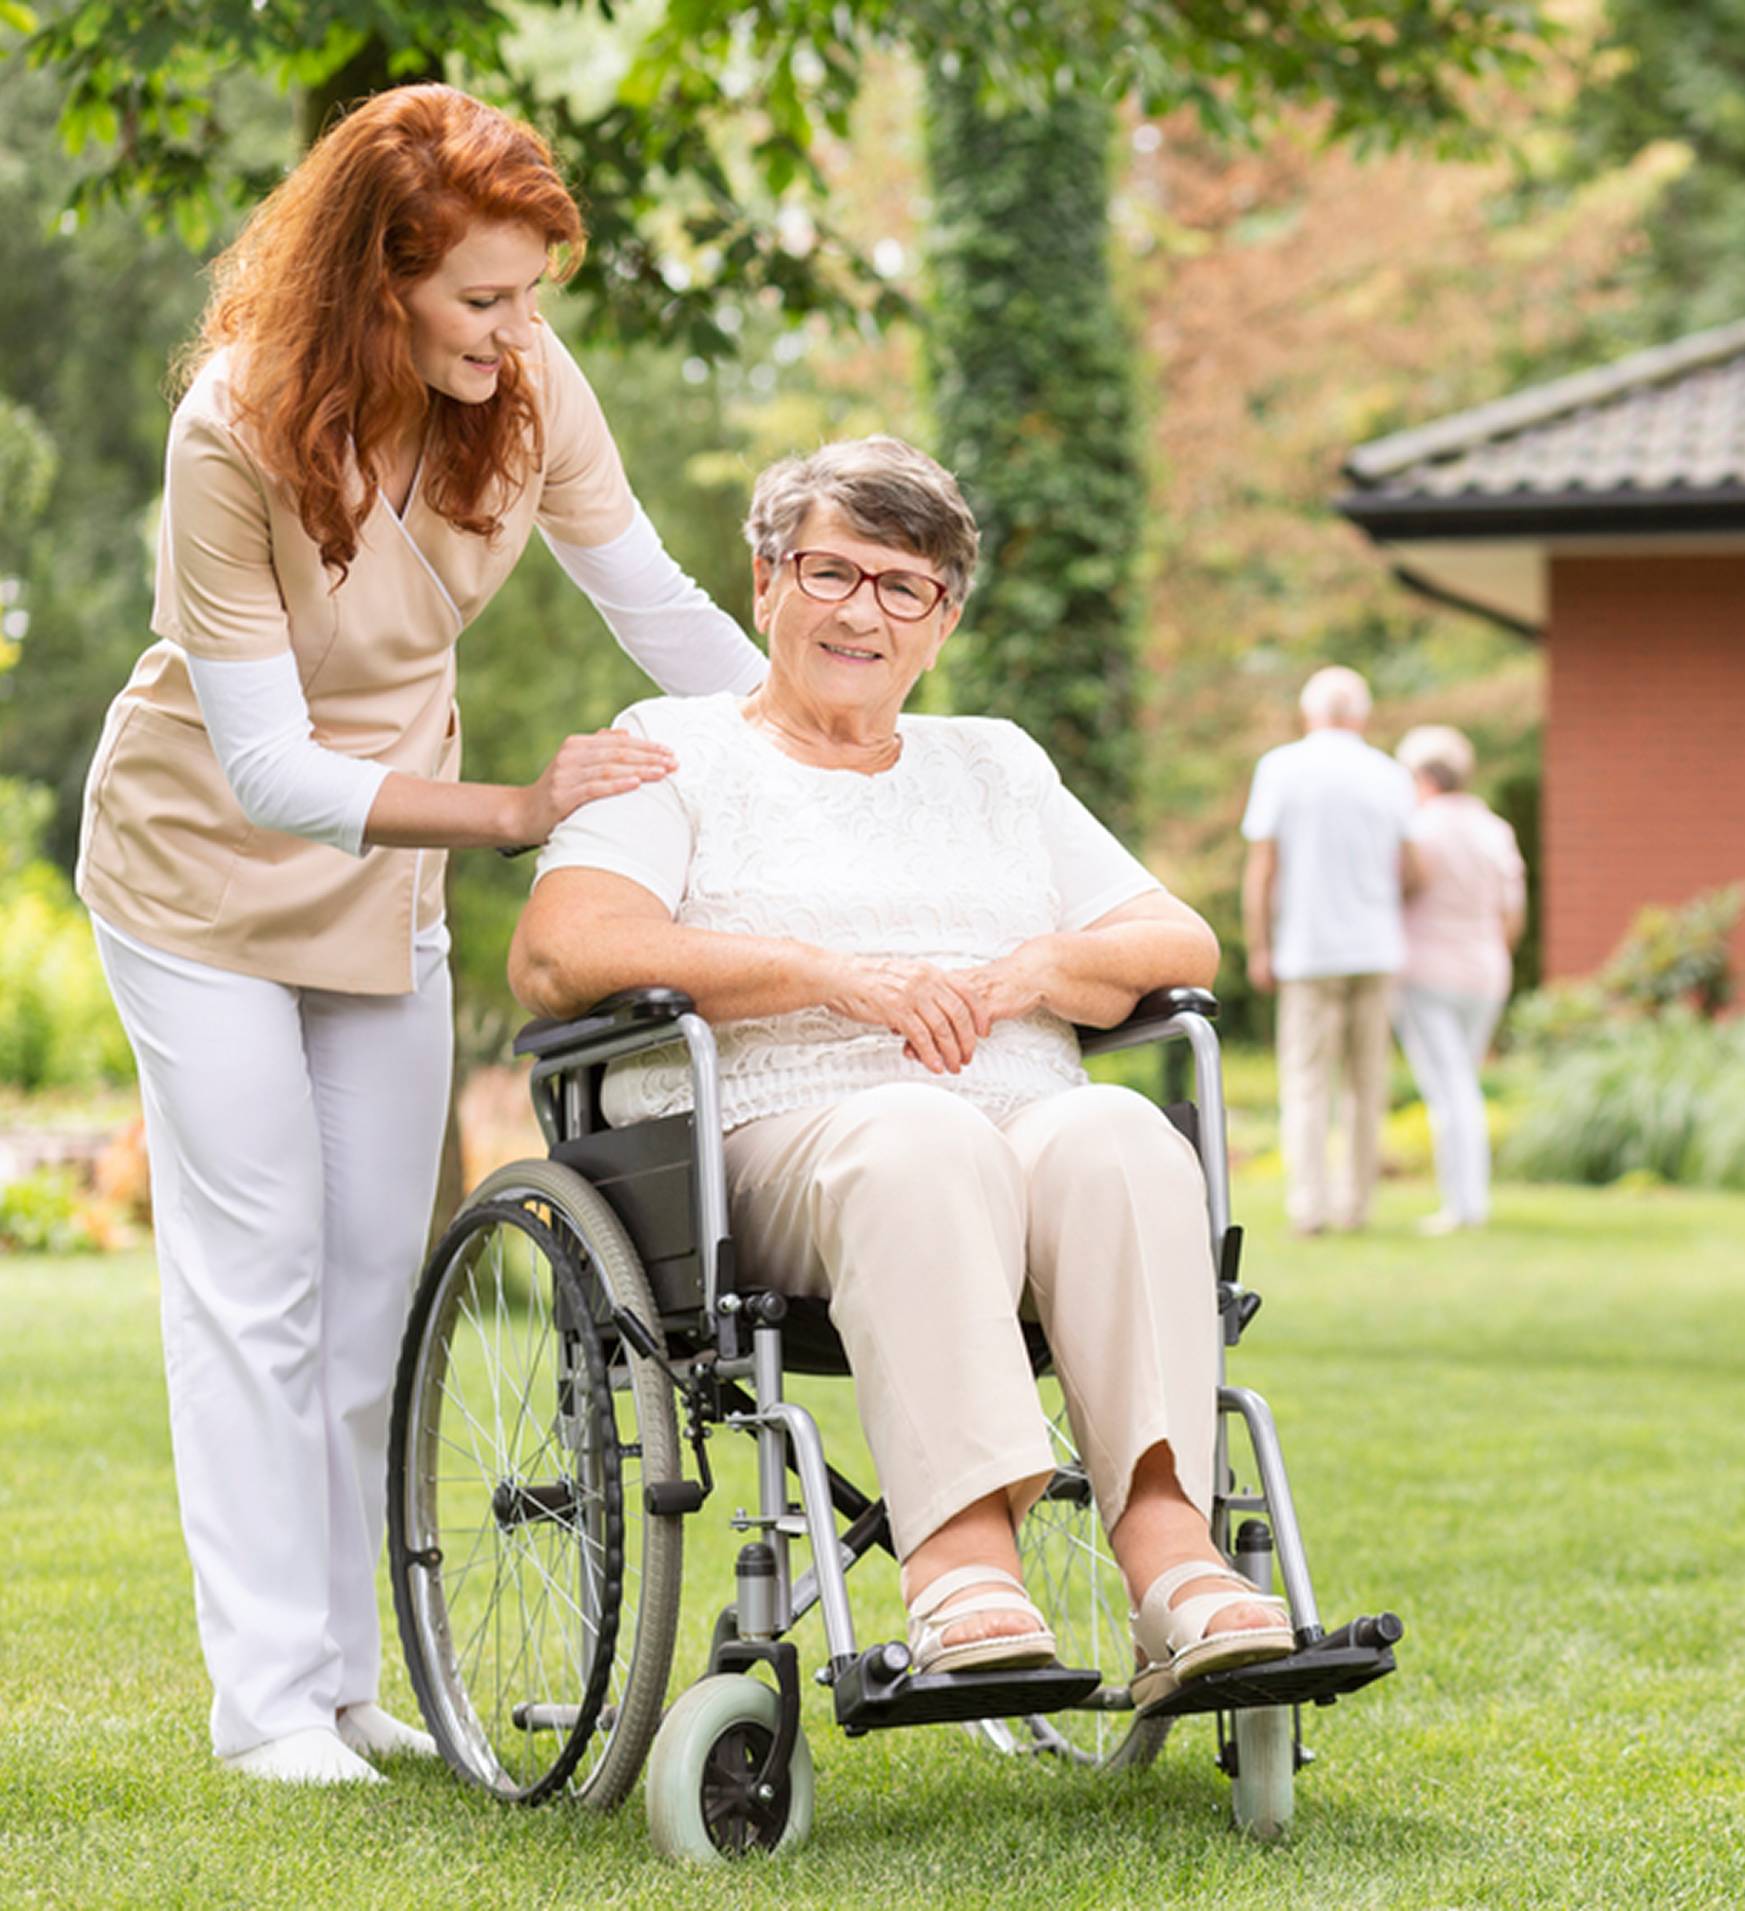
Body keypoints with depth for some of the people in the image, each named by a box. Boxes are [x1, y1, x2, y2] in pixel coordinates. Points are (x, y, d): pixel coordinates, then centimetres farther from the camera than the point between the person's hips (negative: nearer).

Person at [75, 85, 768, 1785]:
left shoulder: (525, 387, -18)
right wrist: (516, 809, -42)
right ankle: (265, 1695, 4)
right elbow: (271, 768, -32)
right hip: (208, 862, -5)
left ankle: (344, 1679, 18)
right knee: (256, 1276, -4)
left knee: (378, 1274, 8)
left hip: (385, 869, 5)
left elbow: (662, 610, -8)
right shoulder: (236, 435, -32)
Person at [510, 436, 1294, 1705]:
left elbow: (1184, 947, 22)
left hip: (1028, 1124, 4)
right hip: (773, 1147, -3)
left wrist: (1036, 971, 0)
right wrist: (830, 974, -9)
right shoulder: (673, 752, 17)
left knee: (1116, 1132, -32)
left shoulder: (997, 765, 30)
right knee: (921, 1137, -38)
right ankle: (961, 1555, -52)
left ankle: (1170, 1550, -47)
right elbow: (560, 956, -2)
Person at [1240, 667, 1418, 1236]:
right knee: (1367, 1082, 10)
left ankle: (1308, 1205, -7)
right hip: (1376, 947, 2)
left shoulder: (1280, 769, -3)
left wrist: (1258, 949, 0)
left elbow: (1260, 867, -6)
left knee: (1305, 1083, 1)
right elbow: (1406, 869, 5)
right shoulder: (1390, 776, 3)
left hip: (1306, 948, -2)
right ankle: (1355, 1202, 11)